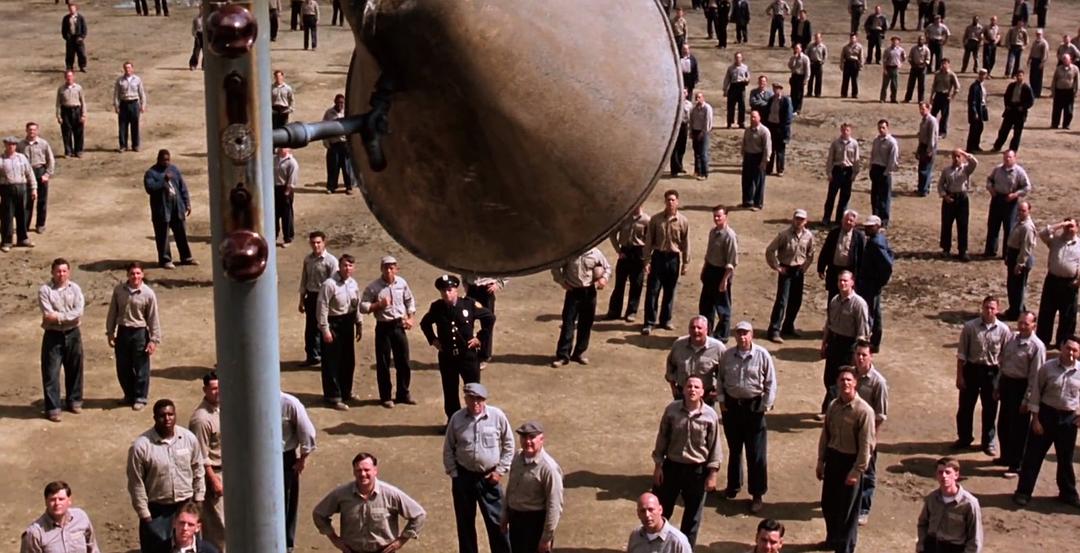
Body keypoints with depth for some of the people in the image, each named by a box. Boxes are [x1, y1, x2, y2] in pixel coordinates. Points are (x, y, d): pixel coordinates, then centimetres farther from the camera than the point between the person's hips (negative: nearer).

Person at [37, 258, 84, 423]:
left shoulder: (75, 289, 1)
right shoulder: (44, 290, -6)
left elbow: (79, 313, -11)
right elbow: (48, 315, -16)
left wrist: (59, 316, -19)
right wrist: (69, 315, -14)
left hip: (73, 334, 3)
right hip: (53, 335, -3)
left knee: (75, 370, 13)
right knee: (51, 372, -2)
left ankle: (74, 401, 29)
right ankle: (53, 407, 4)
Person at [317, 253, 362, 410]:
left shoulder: (353, 284, 4)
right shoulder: (329, 284, -18)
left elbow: (357, 306, 14)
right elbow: (322, 308, -18)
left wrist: (359, 325, 14)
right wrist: (325, 329, -19)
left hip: (348, 324, 7)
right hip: (333, 324, -7)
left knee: (349, 361, 17)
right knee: (332, 362, 1)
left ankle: (346, 392, 34)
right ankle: (333, 397, 9)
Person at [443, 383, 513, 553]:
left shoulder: (497, 416, -9)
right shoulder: (457, 418, -6)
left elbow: (508, 445, 1)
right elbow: (448, 448, 4)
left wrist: (500, 470, -4)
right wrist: (453, 473, -1)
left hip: (488, 476, -1)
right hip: (463, 475, 1)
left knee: (496, 520, 3)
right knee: (465, 521, 13)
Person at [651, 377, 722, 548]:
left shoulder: (710, 415, -11)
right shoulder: (671, 409, -8)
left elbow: (714, 447, -4)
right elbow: (662, 438, 1)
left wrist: (712, 474, -5)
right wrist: (658, 465, 1)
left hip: (697, 470, -1)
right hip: (671, 466, 1)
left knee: (692, 514, 12)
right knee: (660, 509, 11)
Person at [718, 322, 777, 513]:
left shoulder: (762, 355, -11)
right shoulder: (727, 355, -2)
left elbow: (771, 382, -6)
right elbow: (720, 379, 10)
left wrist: (766, 405, -9)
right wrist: (721, 399, 2)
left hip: (754, 407, -3)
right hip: (731, 405, 3)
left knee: (756, 453, -1)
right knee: (734, 449, 18)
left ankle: (757, 494, 8)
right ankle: (733, 486, 34)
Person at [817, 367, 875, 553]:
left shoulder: (864, 411, -18)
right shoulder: (833, 406, 2)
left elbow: (866, 445, -17)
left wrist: (856, 471, -17)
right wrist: (820, 461, 12)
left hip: (850, 461, -6)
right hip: (832, 458, 6)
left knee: (848, 508, 6)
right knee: (828, 503, 18)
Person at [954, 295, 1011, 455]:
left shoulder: (1003, 330, -9)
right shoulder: (970, 327, -11)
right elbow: (961, 354, -5)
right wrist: (960, 376, -4)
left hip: (992, 371, 0)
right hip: (972, 369, 0)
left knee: (990, 409, 12)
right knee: (965, 406, 12)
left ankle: (988, 442, 29)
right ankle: (964, 438, 33)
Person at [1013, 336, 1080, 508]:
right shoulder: (1048, 368, -10)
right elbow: (1035, 392, -5)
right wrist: (1035, 419, -7)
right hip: (1046, 414, -2)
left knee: (1065, 458, 15)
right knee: (1033, 455, 3)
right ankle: (1023, 492, 14)